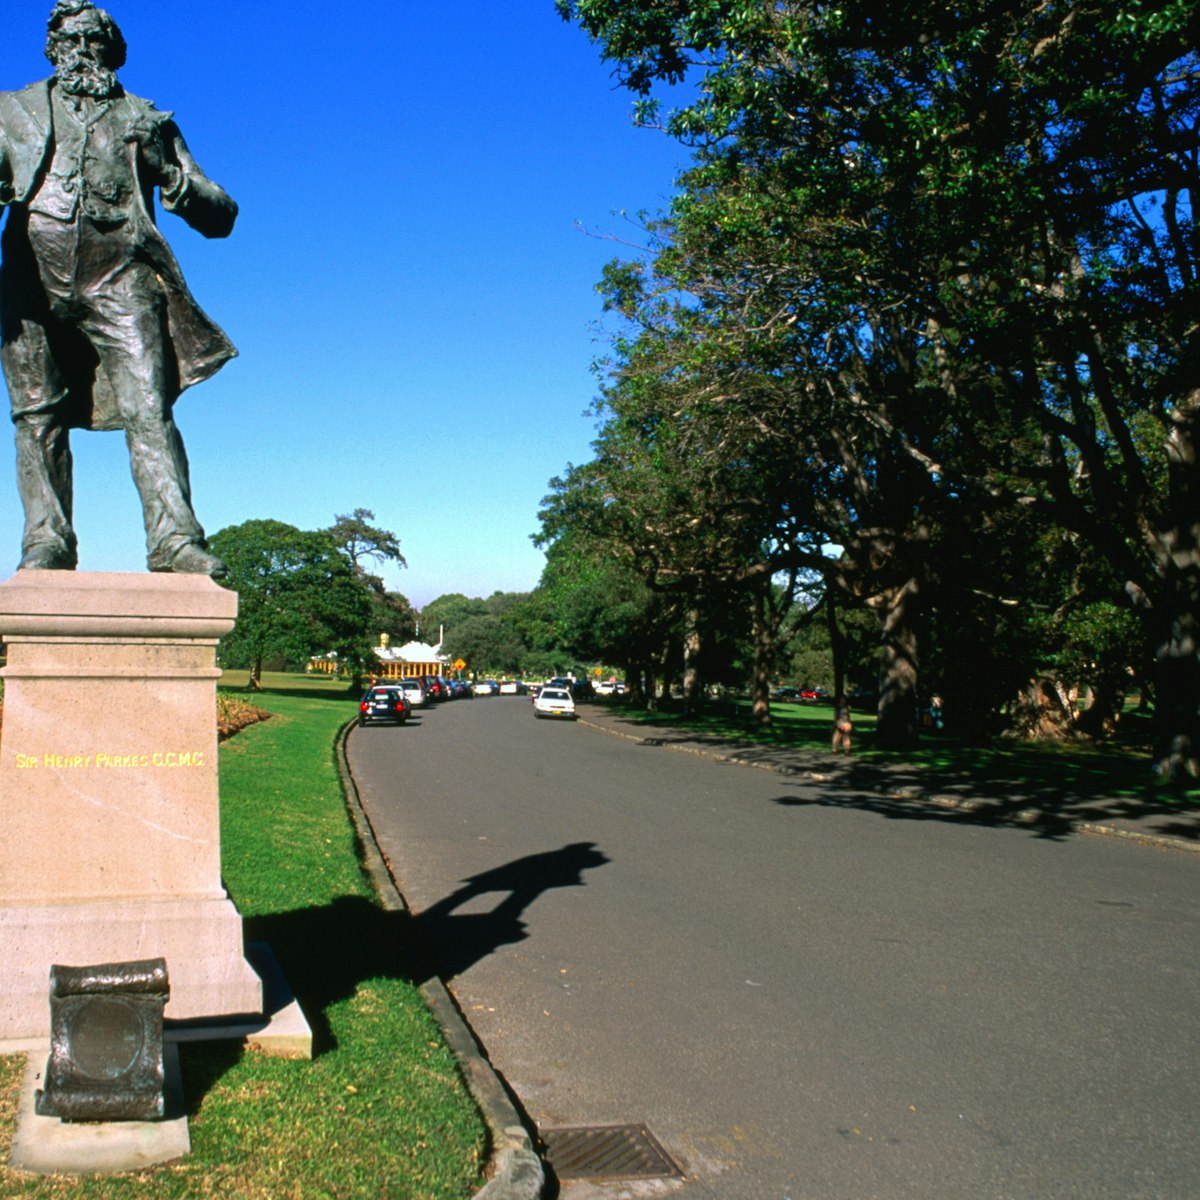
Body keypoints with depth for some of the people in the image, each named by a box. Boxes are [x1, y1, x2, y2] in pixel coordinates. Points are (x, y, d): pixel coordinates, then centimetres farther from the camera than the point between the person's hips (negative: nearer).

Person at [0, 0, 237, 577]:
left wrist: (168, 173, -3)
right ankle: (47, 544, -2)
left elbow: (219, 215, 16)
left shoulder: (145, 121, 21)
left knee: (147, 410, -17)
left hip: (119, 281, -2)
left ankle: (176, 540, -25)